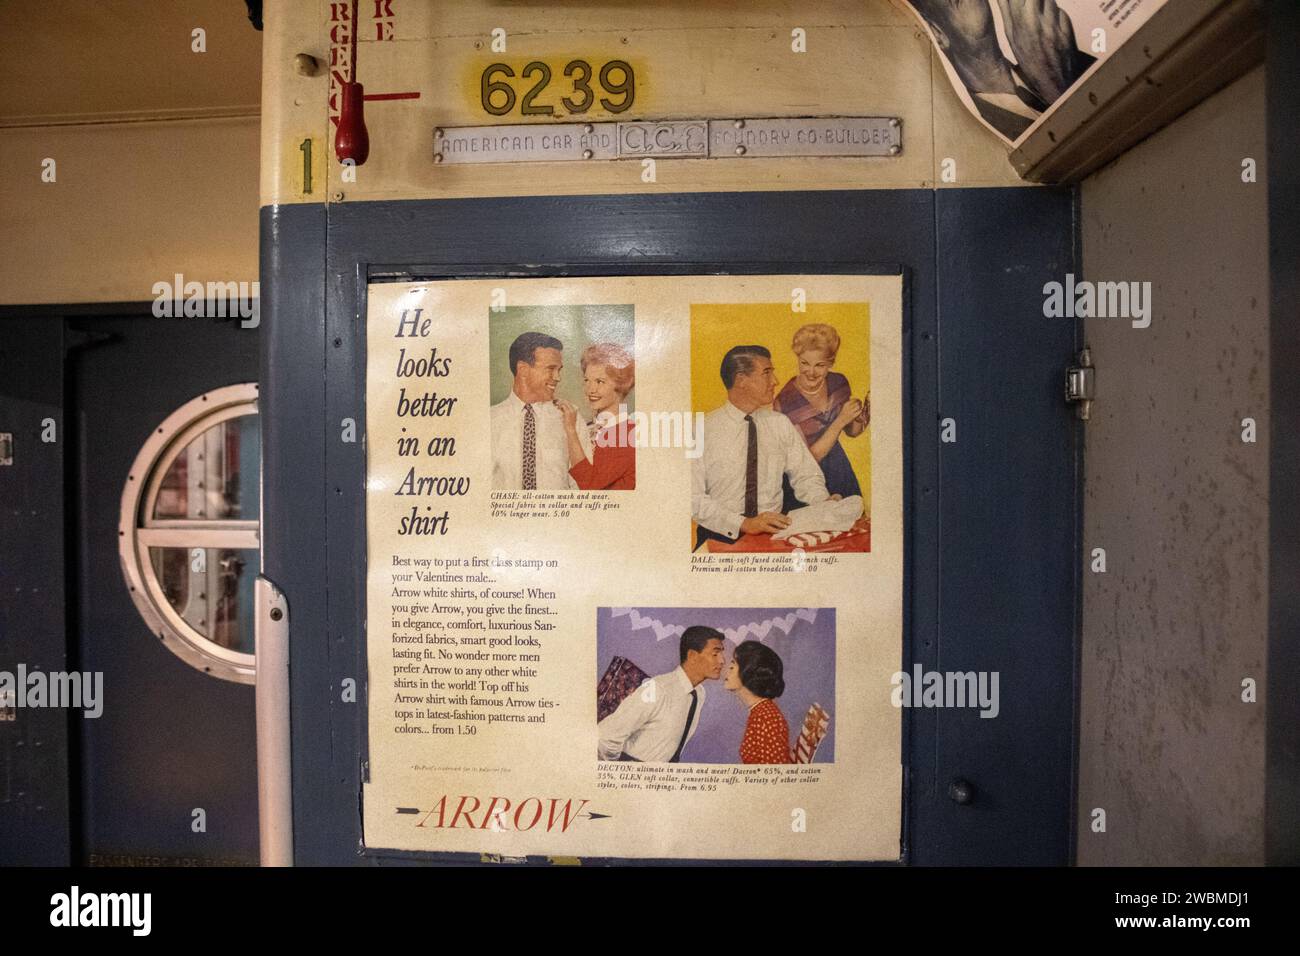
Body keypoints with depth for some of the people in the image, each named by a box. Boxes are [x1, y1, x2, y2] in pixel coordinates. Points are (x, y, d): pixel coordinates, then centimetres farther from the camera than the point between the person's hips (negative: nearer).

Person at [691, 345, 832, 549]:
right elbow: (694, 497, -10)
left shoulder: (781, 425, 10)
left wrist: (826, 504, -9)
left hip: (773, 533, 4)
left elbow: (806, 476, 11)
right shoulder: (704, 429, -4)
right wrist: (744, 523, -20)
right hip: (720, 536, -4)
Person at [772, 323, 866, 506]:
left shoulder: (839, 382, -9)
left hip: (840, 470, 6)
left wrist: (860, 419, -15)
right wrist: (840, 421, -27)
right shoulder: (785, 403, -26)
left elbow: (851, 432, 7)